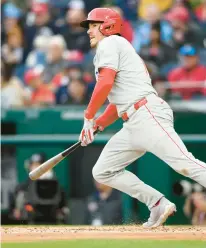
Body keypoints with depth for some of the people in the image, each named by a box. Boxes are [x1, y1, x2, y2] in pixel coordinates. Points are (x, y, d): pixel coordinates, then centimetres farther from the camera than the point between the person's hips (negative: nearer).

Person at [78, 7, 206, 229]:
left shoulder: (110, 43, 2)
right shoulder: (114, 49, 30)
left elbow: (106, 83, -14)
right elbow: (118, 101, 31)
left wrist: (89, 116, -4)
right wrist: (97, 125, 20)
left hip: (148, 115, -10)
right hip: (132, 124, 10)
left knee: (185, 164, -21)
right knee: (102, 172, 10)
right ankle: (158, 204, 3)